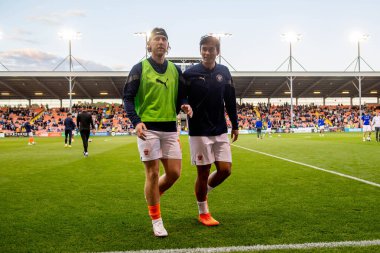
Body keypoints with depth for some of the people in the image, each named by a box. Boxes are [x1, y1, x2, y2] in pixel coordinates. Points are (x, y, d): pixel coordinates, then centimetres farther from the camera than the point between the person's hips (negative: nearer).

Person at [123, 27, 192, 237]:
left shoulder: (175, 70, 11)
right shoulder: (139, 68, -1)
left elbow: (181, 96, 17)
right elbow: (127, 98, -3)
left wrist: (184, 105, -7)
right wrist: (136, 121, -18)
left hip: (170, 128, 4)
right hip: (148, 128, -4)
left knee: (174, 173, 3)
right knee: (152, 173, -2)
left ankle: (153, 195, 33)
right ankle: (156, 220, 12)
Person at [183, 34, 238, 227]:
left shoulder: (224, 72, 5)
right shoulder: (190, 74, -7)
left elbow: (230, 101, 12)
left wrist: (235, 125, 15)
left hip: (220, 131, 4)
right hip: (199, 132, -4)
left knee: (225, 169, 2)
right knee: (203, 172, 2)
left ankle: (204, 191, 31)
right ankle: (203, 213, 20)